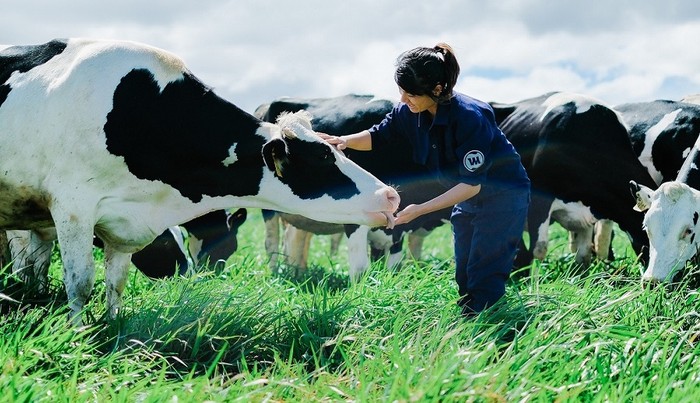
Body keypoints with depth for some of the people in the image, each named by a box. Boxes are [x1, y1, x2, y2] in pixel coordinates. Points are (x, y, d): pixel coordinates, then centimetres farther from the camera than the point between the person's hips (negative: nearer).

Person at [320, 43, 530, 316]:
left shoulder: (470, 117, -32)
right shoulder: (409, 112, -11)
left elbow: (472, 184, -31)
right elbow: (377, 135, 4)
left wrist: (420, 210, -33)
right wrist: (344, 141, -17)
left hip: (503, 196, -8)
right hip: (466, 198, 8)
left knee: (484, 282, -11)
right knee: (464, 280, 12)